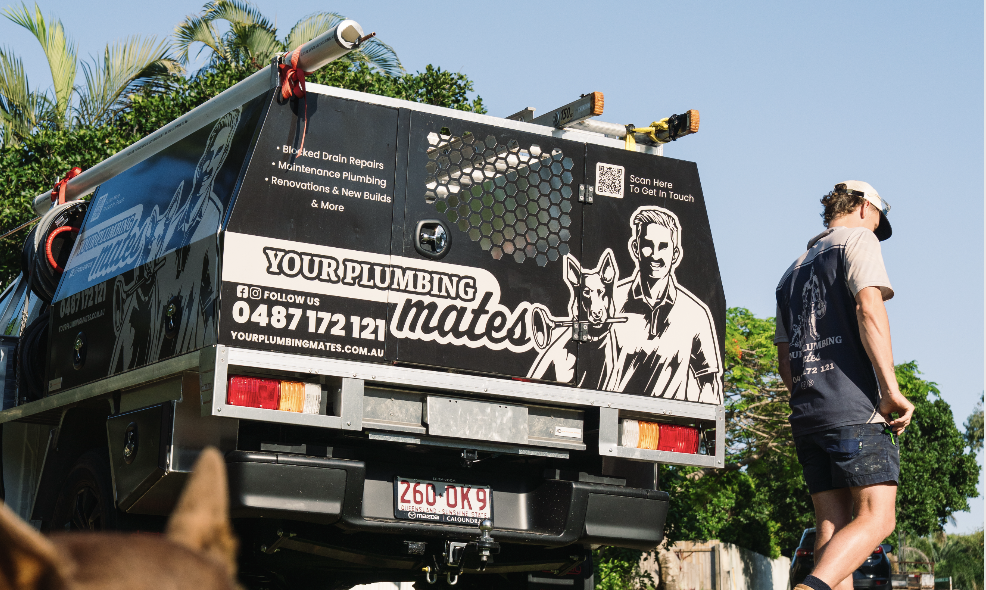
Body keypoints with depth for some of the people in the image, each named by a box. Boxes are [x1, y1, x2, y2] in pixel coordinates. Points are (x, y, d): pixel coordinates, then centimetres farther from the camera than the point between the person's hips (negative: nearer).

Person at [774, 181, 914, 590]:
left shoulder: (793, 273, 26)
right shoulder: (857, 239, 5)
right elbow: (869, 307, -13)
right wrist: (891, 388, -17)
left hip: (806, 414, 7)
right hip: (854, 407, -7)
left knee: (832, 526, 3)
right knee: (877, 518, -10)